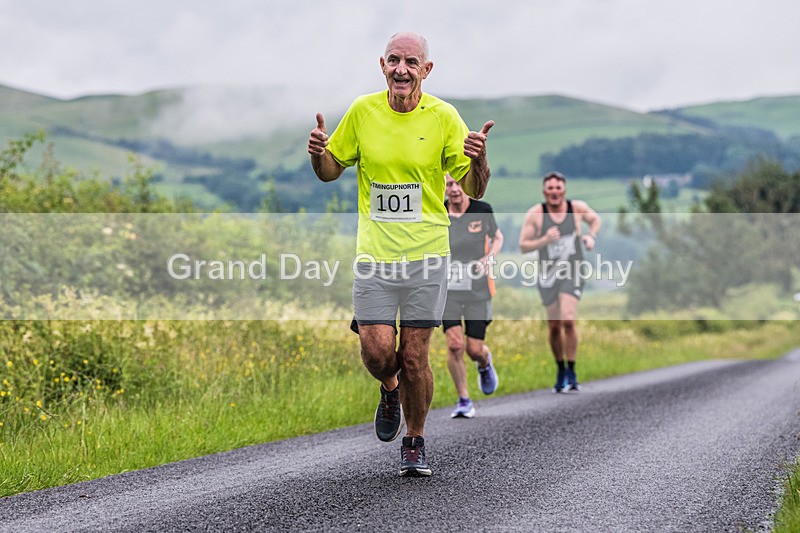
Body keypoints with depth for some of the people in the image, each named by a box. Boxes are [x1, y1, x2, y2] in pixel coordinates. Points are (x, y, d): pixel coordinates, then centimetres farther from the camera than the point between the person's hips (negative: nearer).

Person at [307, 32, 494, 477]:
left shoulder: (444, 117, -2)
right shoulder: (363, 111, 2)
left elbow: (475, 190, -1)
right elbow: (331, 171, 13)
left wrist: (479, 160, -22)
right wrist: (318, 152, -10)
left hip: (426, 252, -1)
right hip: (375, 253, 1)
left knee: (415, 356, 0)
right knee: (377, 349, -9)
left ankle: (415, 443, 21)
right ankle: (391, 390, 28)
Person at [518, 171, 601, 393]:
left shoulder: (577, 208, -4)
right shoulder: (535, 214, -8)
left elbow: (595, 219, 17)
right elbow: (523, 246, -8)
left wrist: (591, 236, -2)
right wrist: (544, 240, -24)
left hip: (572, 272, -1)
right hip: (548, 274, 1)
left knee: (568, 320, -18)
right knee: (554, 327, 6)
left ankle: (571, 372, -5)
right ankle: (560, 370, 28)